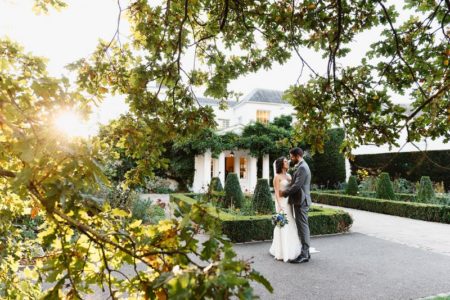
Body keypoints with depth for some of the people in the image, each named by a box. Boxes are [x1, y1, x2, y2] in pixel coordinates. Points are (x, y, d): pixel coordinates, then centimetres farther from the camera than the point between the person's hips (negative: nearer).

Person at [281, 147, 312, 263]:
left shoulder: (302, 167, -16)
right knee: (303, 227, 14)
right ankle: (305, 252, 24)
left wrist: (284, 192, -11)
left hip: (301, 201, -10)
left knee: (303, 227, -5)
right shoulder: (300, 166, 16)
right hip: (300, 201, 10)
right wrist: (286, 191, 7)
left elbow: (297, 185, -22)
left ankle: (304, 255, 1)